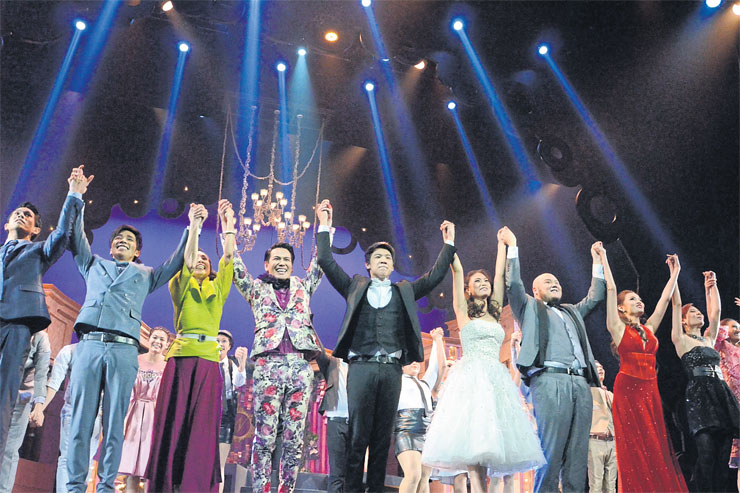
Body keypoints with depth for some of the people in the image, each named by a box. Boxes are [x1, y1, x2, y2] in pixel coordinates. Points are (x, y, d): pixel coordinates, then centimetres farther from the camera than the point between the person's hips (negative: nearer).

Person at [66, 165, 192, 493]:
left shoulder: (145, 275, 26)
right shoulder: (94, 265, 27)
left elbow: (175, 263, 22)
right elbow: (76, 238, 21)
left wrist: (192, 229, 18)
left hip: (124, 349, 0)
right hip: (89, 343, 1)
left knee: (114, 423, -3)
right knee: (80, 418, -5)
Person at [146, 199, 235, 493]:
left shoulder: (217, 288, 20)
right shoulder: (180, 285, 15)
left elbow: (228, 256, 11)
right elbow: (186, 257, -1)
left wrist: (228, 224, 8)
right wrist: (194, 226, -8)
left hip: (208, 360, 1)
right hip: (181, 357, -1)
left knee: (202, 428, -4)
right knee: (172, 422, -4)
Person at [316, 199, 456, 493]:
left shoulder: (405, 291, 19)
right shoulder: (355, 287, 15)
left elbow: (435, 276, 16)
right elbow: (327, 263, 9)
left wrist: (449, 244, 13)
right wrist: (325, 227, 6)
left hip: (392, 370, 2)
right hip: (361, 367, -2)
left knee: (383, 436, 4)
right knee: (358, 434, -3)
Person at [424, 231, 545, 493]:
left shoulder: (494, 312, 20)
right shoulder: (463, 311, 10)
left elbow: (500, 274, 22)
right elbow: (457, 270, 4)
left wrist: (502, 244, 29)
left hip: (497, 379, 5)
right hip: (471, 378, -5)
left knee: (504, 440, -5)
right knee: (475, 441, -16)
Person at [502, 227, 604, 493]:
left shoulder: (572, 311, 33)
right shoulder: (530, 307, 18)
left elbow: (594, 296, 39)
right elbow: (513, 284, 6)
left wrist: (597, 262, 41)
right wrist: (512, 246, 10)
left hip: (580, 384, 6)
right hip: (550, 380, -6)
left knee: (578, 454, 0)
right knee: (551, 450, -11)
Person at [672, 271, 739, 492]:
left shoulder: (709, 339, 24)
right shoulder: (681, 340, 7)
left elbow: (715, 310, 23)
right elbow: (676, 304, 2)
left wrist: (711, 285, 25)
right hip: (699, 396, -6)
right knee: (706, 455, -17)